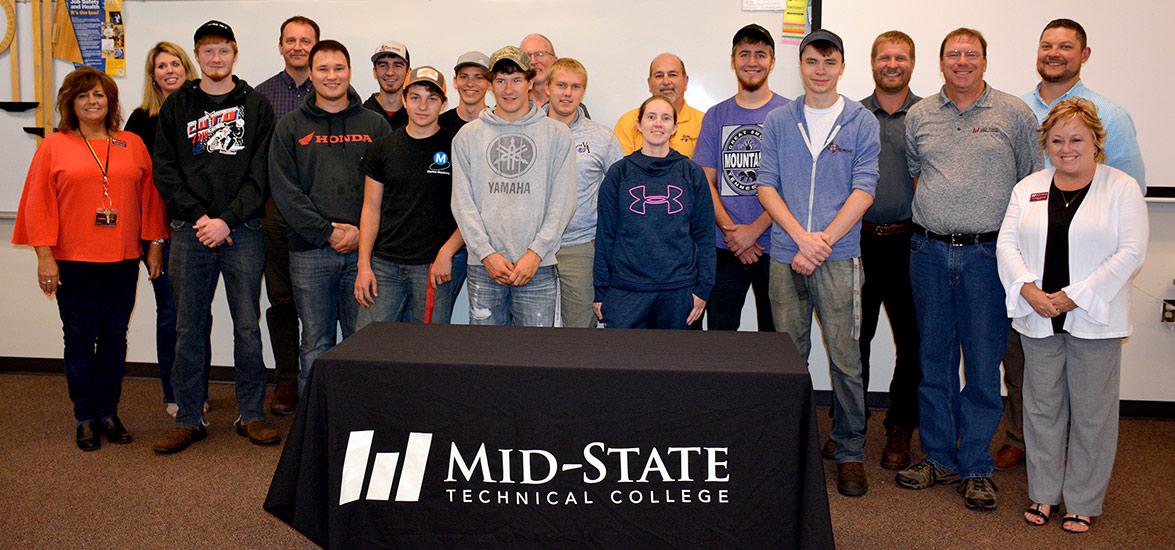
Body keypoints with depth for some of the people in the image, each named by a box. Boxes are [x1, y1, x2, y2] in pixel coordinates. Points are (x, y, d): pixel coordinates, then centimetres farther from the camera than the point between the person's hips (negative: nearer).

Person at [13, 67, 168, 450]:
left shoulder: (133, 145, 9)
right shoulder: (53, 146, 2)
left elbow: (150, 198, 10)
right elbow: (39, 205, -1)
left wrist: (155, 244, 6)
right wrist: (44, 256, -7)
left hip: (122, 260, 2)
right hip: (73, 261, -2)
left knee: (114, 336, 8)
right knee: (80, 338, 4)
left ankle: (109, 413, 18)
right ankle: (86, 419, 13)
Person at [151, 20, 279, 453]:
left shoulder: (255, 105, 5)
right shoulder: (177, 106, 10)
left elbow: (261, 174, -2)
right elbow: (165, 171, 4)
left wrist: (228, 220, -11)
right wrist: (198, 217, -9)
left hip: (242, 231, -1)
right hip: (189, 231, 1)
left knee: (248, 326, 3)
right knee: (189, 328, 6)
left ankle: (251, 414, 15)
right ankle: (189, 419, 16)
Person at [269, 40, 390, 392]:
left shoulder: (375, 125, 10)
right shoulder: (290, 128, 8)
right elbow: (285, 189, -2)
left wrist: (362, 232, -11)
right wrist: (327, 232, -12)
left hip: (364, 249, 1)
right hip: (309, 253, 0)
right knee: (315, 347, 5)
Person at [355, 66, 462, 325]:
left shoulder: (455, 148, 1)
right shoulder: (383, 148, 9)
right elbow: (371, 209, 10)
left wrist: (446, 253, -11)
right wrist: (364, 266, 2)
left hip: (435, 267, -2)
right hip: (384, 264, 3)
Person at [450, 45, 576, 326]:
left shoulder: (557, 134, 5)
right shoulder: (468, 135, 9)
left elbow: (563, 201, -1)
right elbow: (462, 202, 3)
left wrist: (536, 252, -10)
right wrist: (486, 253, -8)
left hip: (539, 265, -1)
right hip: (483, 265, 1)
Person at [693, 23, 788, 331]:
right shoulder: (716, 116, 9)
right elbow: (706, 182, 6)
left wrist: (753, 230, -13)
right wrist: (731, 231, -8)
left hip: (774, 246, -2)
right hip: (725, 248, 2)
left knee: (774, 335, 8)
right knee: (719, 333, 5)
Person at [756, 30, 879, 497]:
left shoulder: (862, 123, 3)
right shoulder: (778, 122, 8)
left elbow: (863, 190, -3)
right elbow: (767, 185, 3)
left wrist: (823, 240, -13)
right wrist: (801, 237, -10)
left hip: (839, 257, -2)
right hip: (785, 255, 2)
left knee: (845, 358, 0)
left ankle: (850, 453, 13)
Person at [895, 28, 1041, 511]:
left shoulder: (1014, 113, 3)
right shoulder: (919, 116, 10)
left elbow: (1035, 182, 5)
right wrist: (934, 213, 11)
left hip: (988, 254, -3)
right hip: (929, 251, 3)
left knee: (983, 365, 1)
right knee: (934, 360, 9)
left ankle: (976, 467, 12)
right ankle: (938, 458, 21)